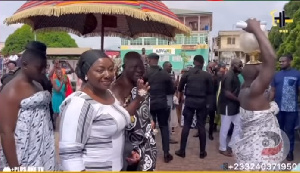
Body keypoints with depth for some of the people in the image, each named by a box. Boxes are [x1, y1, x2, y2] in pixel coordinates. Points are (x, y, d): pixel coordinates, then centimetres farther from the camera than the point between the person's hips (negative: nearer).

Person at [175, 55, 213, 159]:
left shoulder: (187, 74, 0)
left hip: (189, 101, 1)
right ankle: (202, 152, 13)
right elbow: (210, 91, 0)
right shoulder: (207, 75, -3)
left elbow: (180, 88, 7)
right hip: (202, 102, 0)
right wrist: (208, 103, 13)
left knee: (186, 125, 5)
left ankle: (182, 151, 9)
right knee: (201, 126, 6)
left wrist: (181, 97, 25)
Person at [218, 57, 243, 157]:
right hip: (227, 106, -10)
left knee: (239, 124, 15)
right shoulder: (229, 76, -19)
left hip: (234, 106, 10)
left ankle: (230, 146, 26)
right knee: (225, 128, 2)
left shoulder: (234, 75, 12)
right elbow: (227, 93, -23)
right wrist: (240, 100, -15)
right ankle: (222, 149, 16)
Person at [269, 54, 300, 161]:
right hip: (278, 108, 3)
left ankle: (290, 151, 21)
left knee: (289, 131, 7)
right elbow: (273, 91, 9)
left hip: (291, 109, -3)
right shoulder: (277, 75, 6)